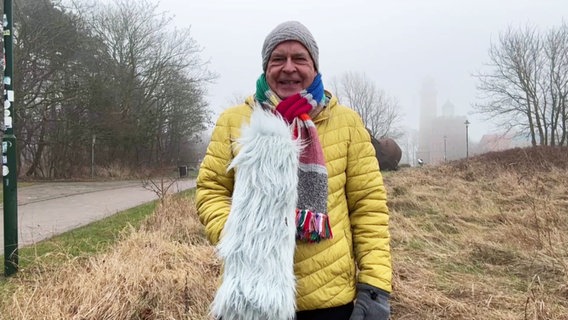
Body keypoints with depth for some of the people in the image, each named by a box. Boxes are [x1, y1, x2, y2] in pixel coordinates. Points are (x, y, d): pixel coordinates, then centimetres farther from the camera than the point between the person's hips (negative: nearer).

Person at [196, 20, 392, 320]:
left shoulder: (347, 122, 2)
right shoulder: (234, 121, 2)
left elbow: (369, 205, 1)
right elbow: (210, 190, 4)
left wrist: (375, 286, -6)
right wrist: (234, 238, -15)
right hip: (250, 294, 0)